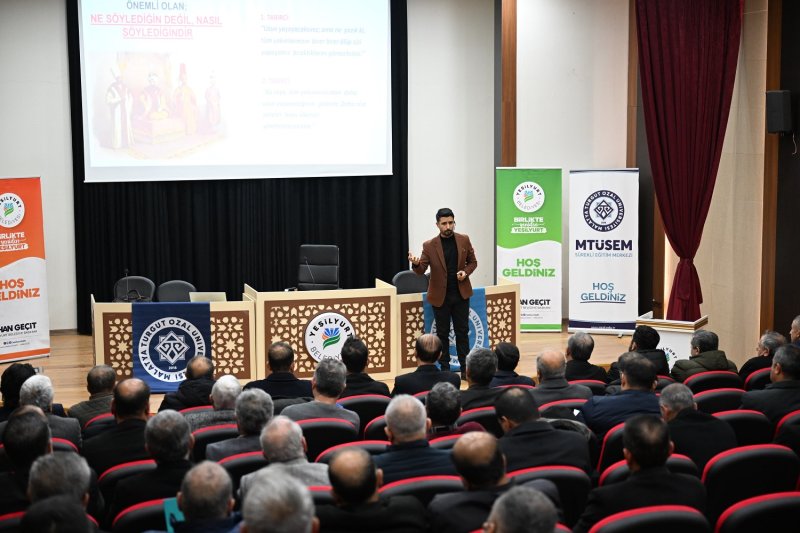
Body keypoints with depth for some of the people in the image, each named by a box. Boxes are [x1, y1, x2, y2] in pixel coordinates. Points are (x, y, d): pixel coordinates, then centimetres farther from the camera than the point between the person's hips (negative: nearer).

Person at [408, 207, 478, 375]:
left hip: (461, 293, 1)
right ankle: (445, 369, 14)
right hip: (440, 296, -1)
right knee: (442, 333, 6)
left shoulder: (464, 240, 0)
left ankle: (465, 367, 14)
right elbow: (421, 270, -8)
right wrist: (416, 263, -31)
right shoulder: (429, 246, -6)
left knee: (462, 331, 7)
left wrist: (466, 272, -11)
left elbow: (472, 262, 10)